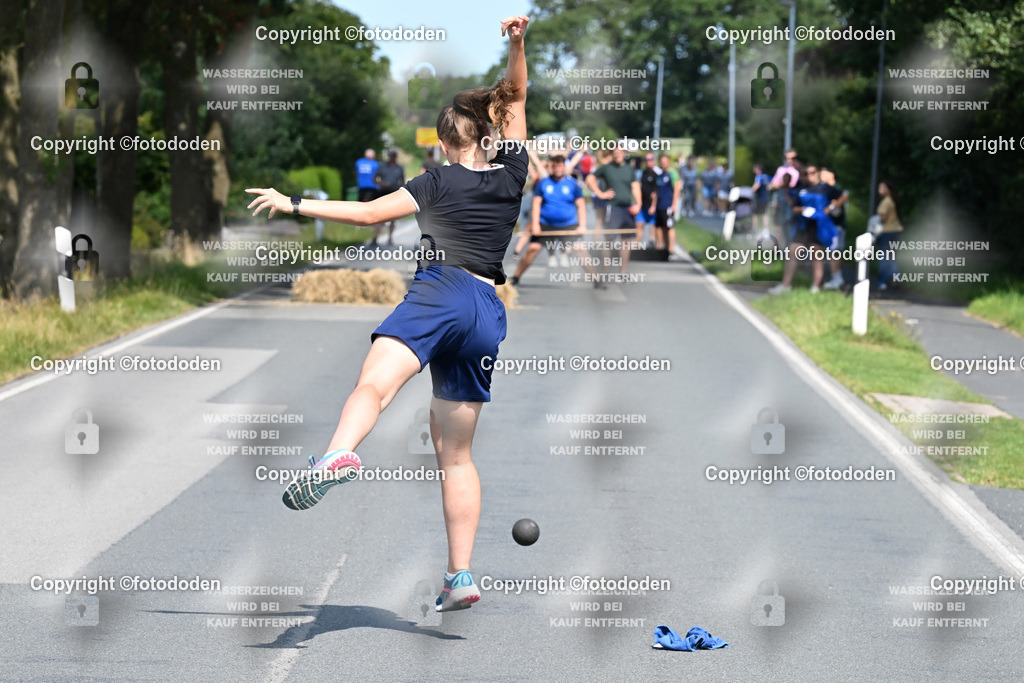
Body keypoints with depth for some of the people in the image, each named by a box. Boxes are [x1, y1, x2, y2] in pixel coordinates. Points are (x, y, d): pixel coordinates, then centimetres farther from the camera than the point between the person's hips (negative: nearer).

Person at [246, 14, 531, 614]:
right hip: (490, 314, 5)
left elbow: (370, 212, 4)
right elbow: (516, 98, 31)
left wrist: (294, 204, 10)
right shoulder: (512, 175, 18)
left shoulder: (440, 183, 9)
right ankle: (461, 577, 7)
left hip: (445, 290, -5)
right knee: (456, 452, 12)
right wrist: (518, 44, 23)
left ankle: (340, 456, -64)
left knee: (375, 382, -31)